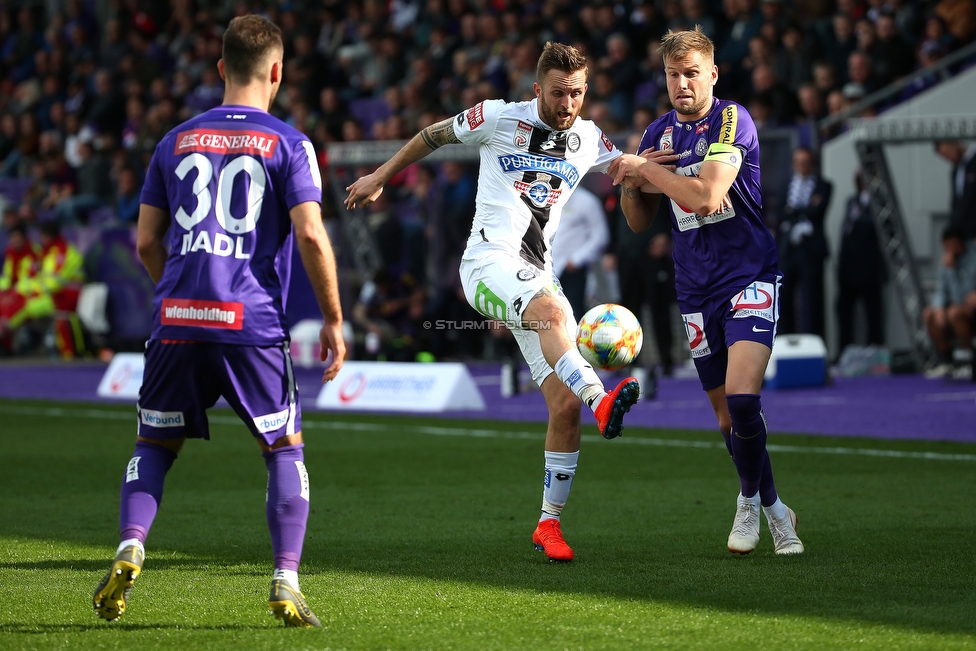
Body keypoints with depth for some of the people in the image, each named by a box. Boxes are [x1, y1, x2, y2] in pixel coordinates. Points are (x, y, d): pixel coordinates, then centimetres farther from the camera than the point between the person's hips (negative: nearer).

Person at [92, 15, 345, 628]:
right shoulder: (288, 144, 2)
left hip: (178, 322, 3)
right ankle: (286, 583, -1)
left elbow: (147, 242, 14)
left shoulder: (176, 141, 13)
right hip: (254, 324, -3)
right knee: (285, 450, 10)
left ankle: (129, 550, -6)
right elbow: (310, 235, -8)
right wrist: (334, 320, 1)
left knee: (155, 446, 17)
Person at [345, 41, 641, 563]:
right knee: (553, 311, -40)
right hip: (490, 261, -5)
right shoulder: (500, 119, -1)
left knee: (566, 406, -6)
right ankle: (601, 400, -60)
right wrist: (380, 177, 19)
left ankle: (549, 522, 4)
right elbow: (435, 134, 13)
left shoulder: (588, 139, 10)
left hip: (537, 276, 5)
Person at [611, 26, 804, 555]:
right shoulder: (658, 133, 8)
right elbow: (640, 221, 15)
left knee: (742, 397, -22)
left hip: (750, 276, -6)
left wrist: (644, 168, -14)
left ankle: (749, 499, 0)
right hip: (696, 289, 6)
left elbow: (706, 196, -24)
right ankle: (774, 511, 26)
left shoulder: (733, 121, -11)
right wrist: (630, 185, -6)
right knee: (726, 415, 7)